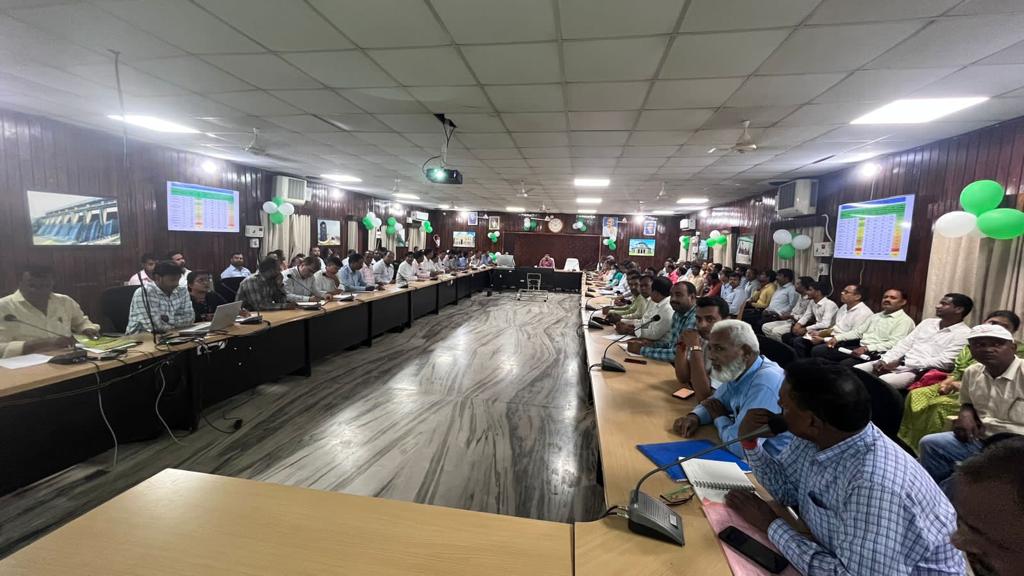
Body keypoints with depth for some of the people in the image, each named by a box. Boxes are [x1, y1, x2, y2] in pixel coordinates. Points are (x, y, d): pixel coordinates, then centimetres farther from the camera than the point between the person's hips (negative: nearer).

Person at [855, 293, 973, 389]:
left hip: (918, 372, -7)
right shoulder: (927, 322, 18)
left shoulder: (964, 334, -2)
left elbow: (944, 362, -14)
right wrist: (883, 360, -4)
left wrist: (902, 363, -19)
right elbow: (904, 344, 14)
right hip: (896, 364, 7)